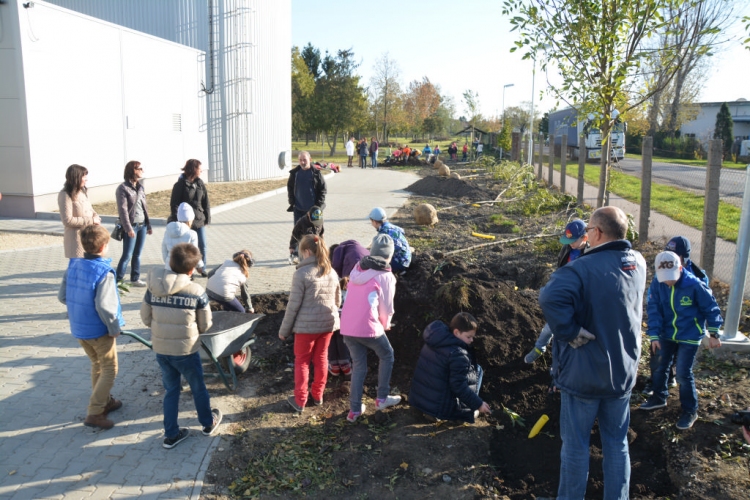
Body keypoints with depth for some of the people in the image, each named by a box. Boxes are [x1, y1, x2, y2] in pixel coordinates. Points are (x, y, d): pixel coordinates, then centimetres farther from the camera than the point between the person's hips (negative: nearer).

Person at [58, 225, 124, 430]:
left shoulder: (73, 265, -3)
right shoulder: (104, 272, -23)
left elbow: (62, 296, 3)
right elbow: (103, 306, -29)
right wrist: (115, 328, -16)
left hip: (78, 328, 7)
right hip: (99, 330, -7)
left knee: (97, 364, 24)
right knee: (109, 370, 8)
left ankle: (104, 401, 37)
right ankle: (94, 413, 5)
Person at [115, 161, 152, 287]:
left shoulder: (140, 187, 11)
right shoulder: (123, 188, -10)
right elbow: (123, 210, -15)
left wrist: (148, 225, 15)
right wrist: (129, 228, -20)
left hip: (142, 225, 6)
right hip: (132, 226, -6)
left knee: (137, 254, 12)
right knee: (127, 255, -4)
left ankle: (135, 279, 20)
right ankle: (118, 280, 6)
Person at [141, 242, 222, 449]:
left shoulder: (153, 288, -7)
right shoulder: (197, 291, -17)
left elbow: (146, 318, 1)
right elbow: (205, 325, -8)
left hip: (161, 349, 3)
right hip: (186, 351, -3)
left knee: (171, 390, 19)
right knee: (198, 388, 19)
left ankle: (171, 435, 27)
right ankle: (208, 423, 39)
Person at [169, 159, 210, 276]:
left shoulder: (200, 183, 7)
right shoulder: (180, 185, -7)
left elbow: (206, 202, 9)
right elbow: (174, 204, -7)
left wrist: (207, 218, 6)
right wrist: (177, 221, -12)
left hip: (199, 220, 5)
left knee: (203, 245, 7)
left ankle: (202, 268, 25)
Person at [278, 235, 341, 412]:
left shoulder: (302, 273, -16)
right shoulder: (332, 272, 3)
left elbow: (293, 305, -14)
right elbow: (337, 300, 11)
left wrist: (284, 329, -4)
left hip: (306, 325, -5)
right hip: (328, 323, 5)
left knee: (302, 361, 10)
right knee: (321, 359, 18)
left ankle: (299, 401, 16)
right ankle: (317, 395, 29)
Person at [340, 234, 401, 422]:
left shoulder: (357, 268, 9)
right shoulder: (385, 276, -7)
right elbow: (387, 307, -1)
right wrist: (385, 325, 21)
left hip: (347, 327, 5)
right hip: (368, 328, -5)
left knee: (358, 366, 18)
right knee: (387, 356, 21)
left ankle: (355, 409, 20)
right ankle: (382, 398, 25)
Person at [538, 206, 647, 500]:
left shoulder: (583, 268, -24)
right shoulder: (638, 263, -1)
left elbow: (550, 298, -43)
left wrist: (570, 332, -29)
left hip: (583, 374, -6)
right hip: (622, 373, 6)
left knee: (576, 445, 12)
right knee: (617, 443, 20)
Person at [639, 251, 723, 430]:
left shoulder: (694, 285, -24)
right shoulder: (657, 283, -17)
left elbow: (711, 308, -9)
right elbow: (654, 310, -11)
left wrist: (714, 334, -4)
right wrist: (654, 335, -15)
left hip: (689, 336, -4)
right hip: (667, 334, 4)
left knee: (683, 374, -4)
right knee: (660, 366, 16)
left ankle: (690, 411, 16)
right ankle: (659, 397, 39)